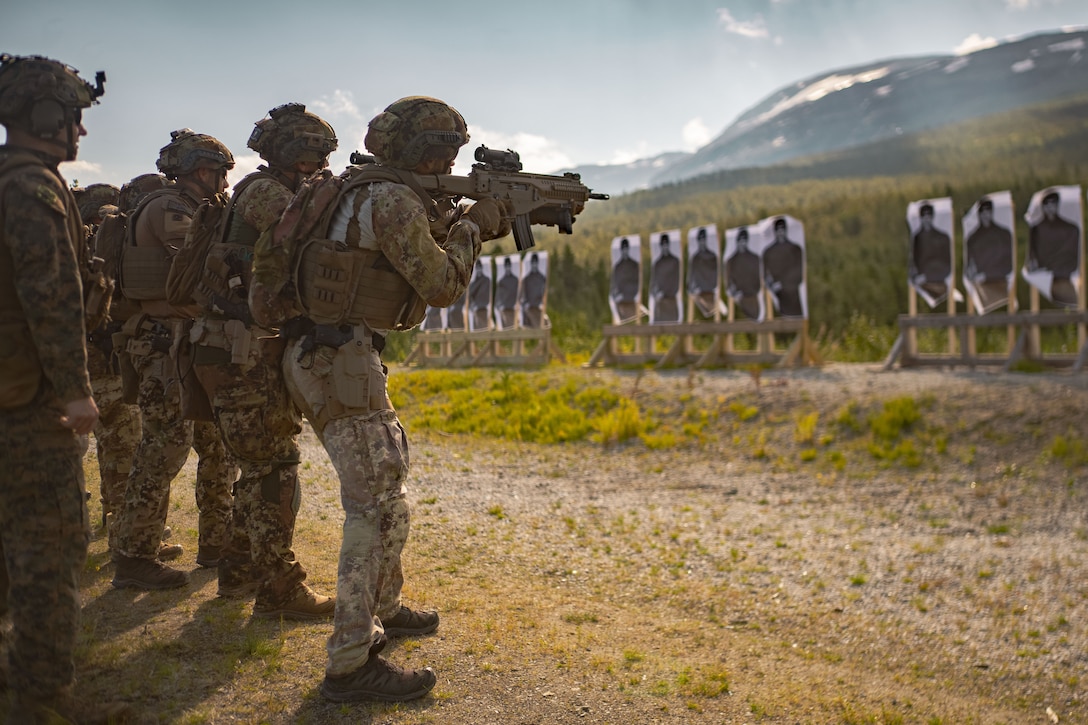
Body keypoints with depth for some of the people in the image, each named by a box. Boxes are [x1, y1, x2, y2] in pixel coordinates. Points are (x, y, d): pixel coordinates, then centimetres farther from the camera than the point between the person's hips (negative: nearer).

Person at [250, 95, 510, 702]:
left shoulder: (366, 195, 17)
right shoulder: (394, 200, -14)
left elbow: (424, 265, 24)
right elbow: (442, 286, -11)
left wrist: (480, 227, 13)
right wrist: (473, 225, 3)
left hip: (324, 360, 10)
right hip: (341, 362, -10)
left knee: (389, 485, 21)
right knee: (381, 504, -9)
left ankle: (384, 608, 36)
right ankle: (353, 663, -5)